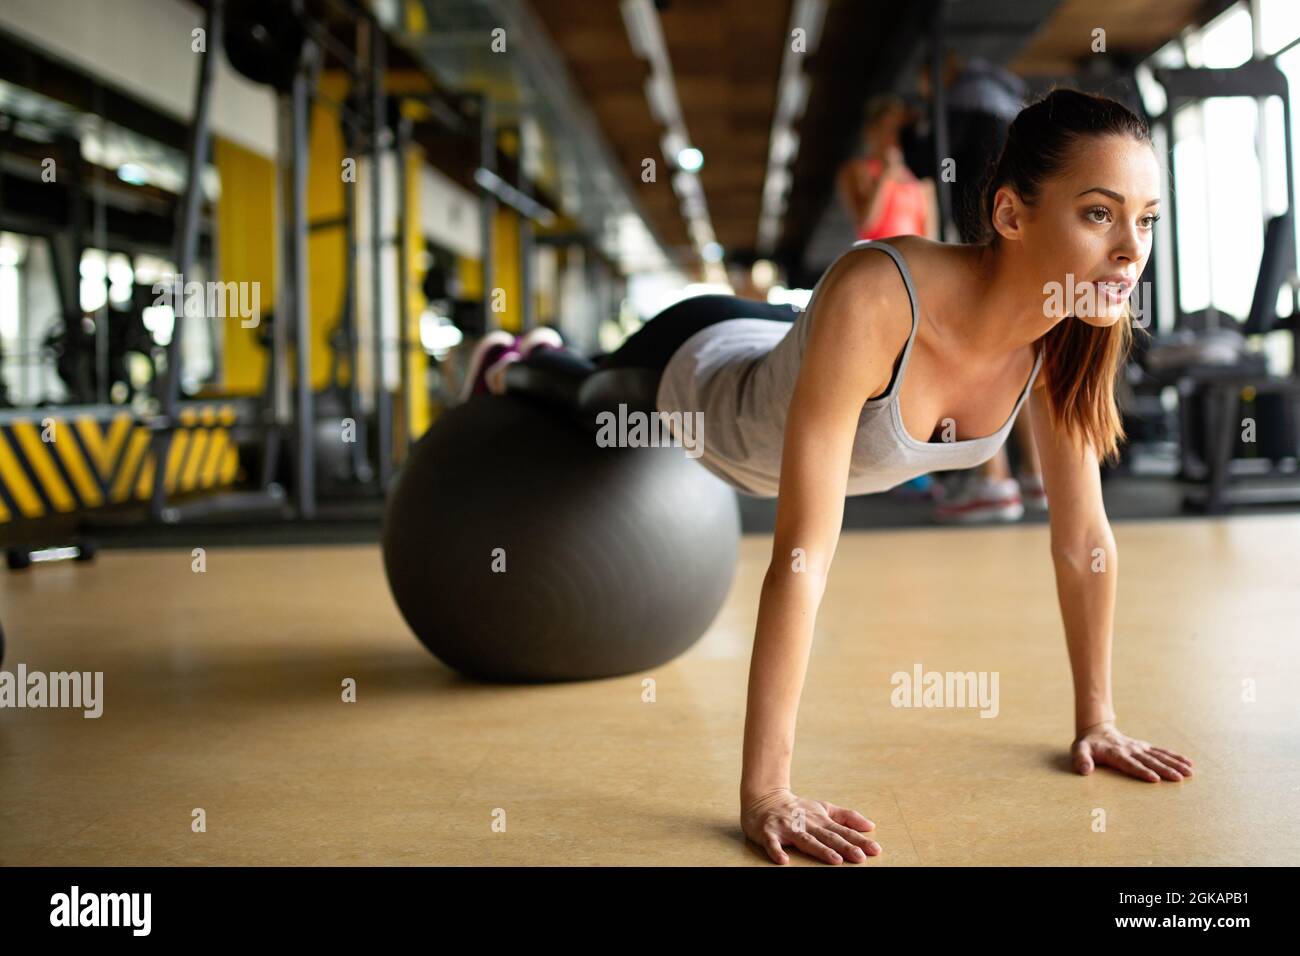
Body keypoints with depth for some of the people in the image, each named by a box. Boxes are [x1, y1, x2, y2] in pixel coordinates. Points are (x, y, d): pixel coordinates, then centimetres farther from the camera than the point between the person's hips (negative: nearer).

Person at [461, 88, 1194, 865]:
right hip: (696, 373, -5)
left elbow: (1083, 536, -18)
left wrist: (1098, 719, -13)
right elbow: (802, 557, -49)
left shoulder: (1072, 333, -30)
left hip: (781, 357, 5)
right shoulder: (874, 299, -49)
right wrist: (765, 792, -47)